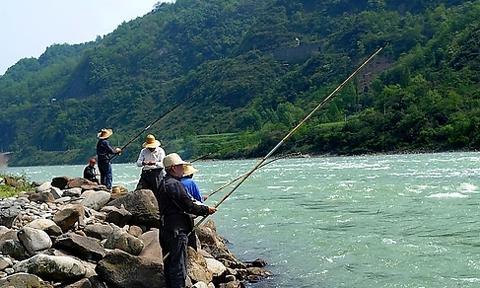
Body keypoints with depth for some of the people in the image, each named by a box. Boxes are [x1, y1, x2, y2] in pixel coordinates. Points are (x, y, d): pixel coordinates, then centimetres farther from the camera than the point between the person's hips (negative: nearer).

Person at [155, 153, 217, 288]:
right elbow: (189, 206, -18)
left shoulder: (163, 183, 16)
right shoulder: (174, 184, -16)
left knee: (169, 264, 15)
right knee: (178, 267, -6)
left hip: (166, 230, 10)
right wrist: (206, 210, -5)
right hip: (176, 231, -10)